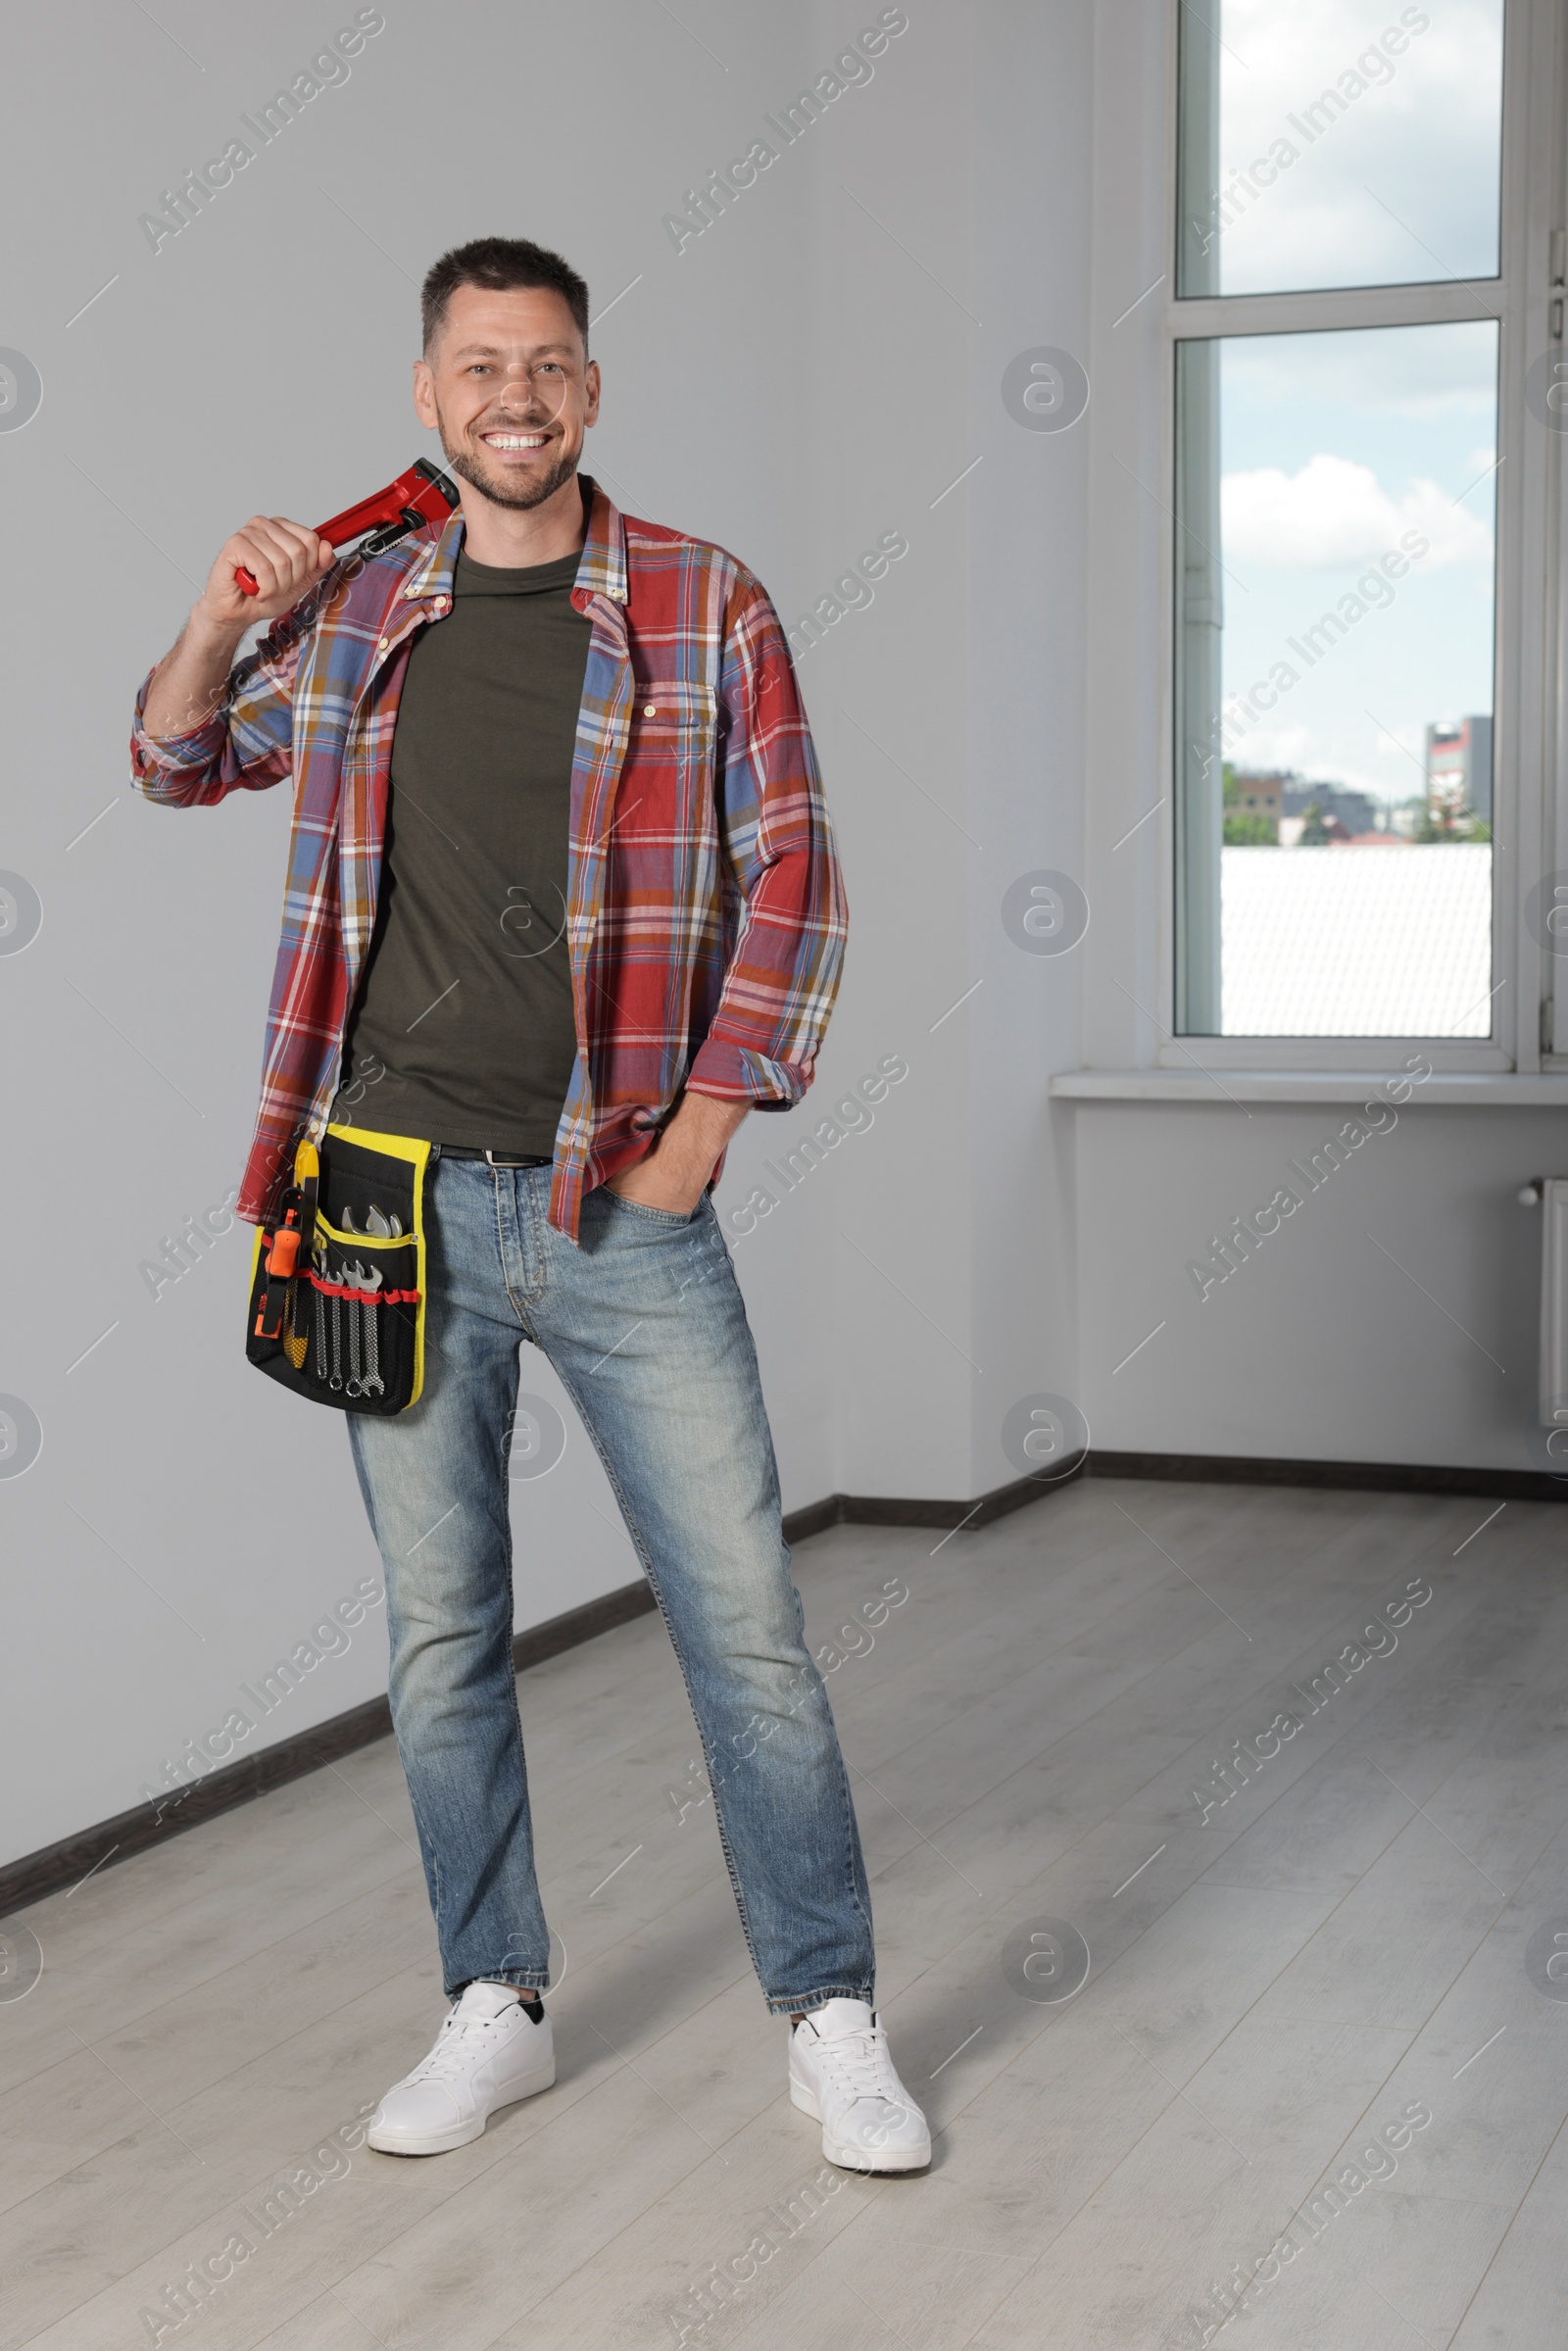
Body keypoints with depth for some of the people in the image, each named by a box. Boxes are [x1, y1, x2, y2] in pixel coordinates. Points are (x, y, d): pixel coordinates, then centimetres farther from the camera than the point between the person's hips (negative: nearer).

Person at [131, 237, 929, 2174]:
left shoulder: (703, 607, 0)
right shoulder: (360, 612, 8)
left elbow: (791, 877, 1)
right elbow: (176, 766, 22)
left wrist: (704, 1119, -6)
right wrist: (226, 617, 3)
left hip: (624, 1211, -2)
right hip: (400, 1202, 3)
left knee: (744, 1622, 0)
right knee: (441, 1630, 10)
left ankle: (829, 2018, 15)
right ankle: (497, 2010, 25)